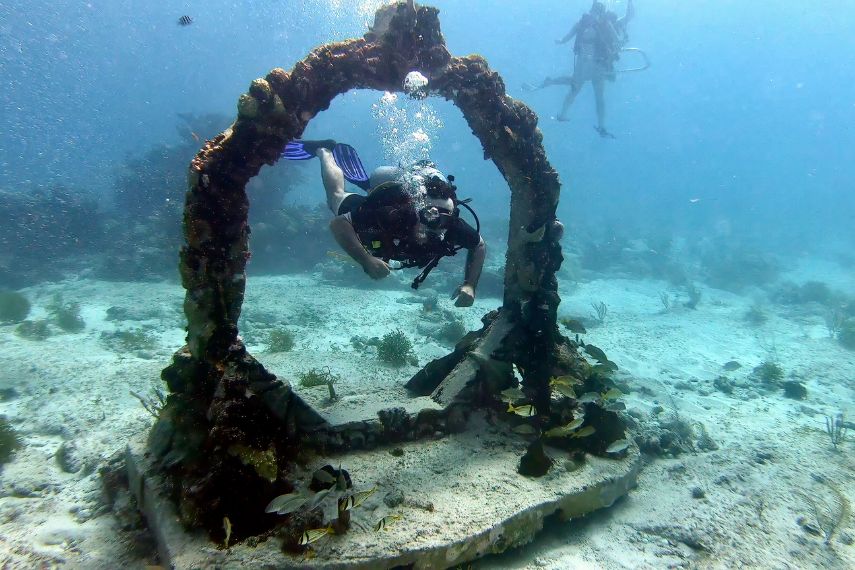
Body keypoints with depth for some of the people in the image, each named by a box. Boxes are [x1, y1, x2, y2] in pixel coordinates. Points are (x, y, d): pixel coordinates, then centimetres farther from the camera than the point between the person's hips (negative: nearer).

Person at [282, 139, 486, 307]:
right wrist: (366, 260, -59)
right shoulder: (392, 215, -51)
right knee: (336, 194, 31)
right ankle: (324, 151, 50)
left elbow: (480, 246, -21)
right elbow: (337, 224, -46)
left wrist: (469, 286, -34)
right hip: (359, 208, -3)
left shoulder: (452, 226, -41)